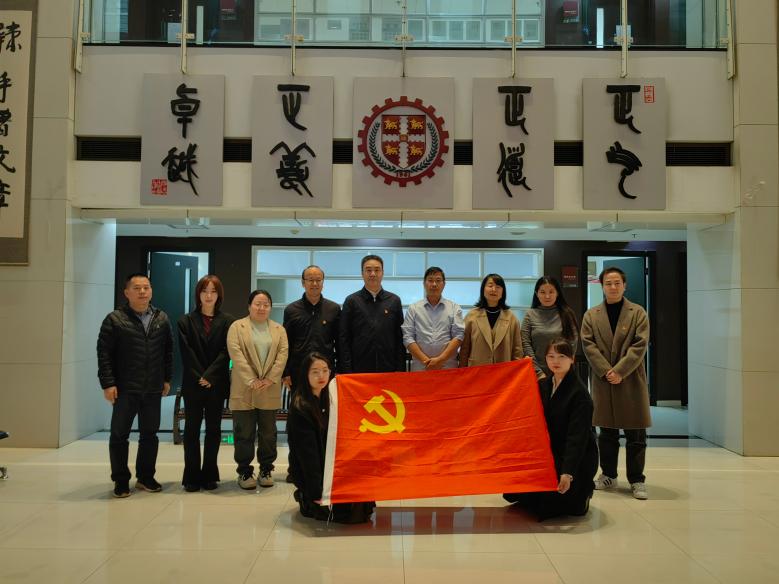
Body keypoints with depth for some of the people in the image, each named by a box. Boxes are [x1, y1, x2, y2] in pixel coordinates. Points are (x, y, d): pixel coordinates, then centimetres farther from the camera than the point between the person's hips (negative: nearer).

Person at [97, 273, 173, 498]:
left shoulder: (162, 319, 8)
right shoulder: (115, 319, -4)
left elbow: (168, 351, 13)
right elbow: (104, 353, -6)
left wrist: (167, 378, 10)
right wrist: (107, 383, -11)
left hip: (153, 389, 4)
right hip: (125, 389, -3)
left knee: (150, 434, 11)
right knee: (119, 435, 4)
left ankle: (145, 477, 24)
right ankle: (121, 481, 17)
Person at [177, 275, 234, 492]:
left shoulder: (227, 321, 3)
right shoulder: (186, 321, 4)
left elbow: (225, 352, -4)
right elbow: (187, 353, -3)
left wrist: (209, 376, -13)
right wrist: (199, 378, -12)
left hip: (217, 383, 0)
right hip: (193, 384, 0)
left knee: (213, 429, 6)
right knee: (192, 429, 3)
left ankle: (209, 474, 15)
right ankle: (192, 476, 10)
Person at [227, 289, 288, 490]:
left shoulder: (279, 330, 12)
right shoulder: (237, 327, 3)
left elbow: (283, 355, 1)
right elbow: (236, 354, -8)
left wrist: (271, 379, -11)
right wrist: (251, 380, -15)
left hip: (270, 391, 3)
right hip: (244, 391, -2)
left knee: (268, 432, 9)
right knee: (244, 433, 2)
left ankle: (266, 470, 21)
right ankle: (244, 472, 13)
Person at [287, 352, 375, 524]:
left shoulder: (327, 400, 6)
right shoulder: (300, 408, -18)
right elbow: (307, 452, -20)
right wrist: (317, 492, -20)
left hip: (332, 466, 8)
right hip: (311, 472, -8)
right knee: (353, 511, -16)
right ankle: (307, 501, 6)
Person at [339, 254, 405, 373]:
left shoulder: (394, 300, 7)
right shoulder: (351, 301, 3)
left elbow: (400, 337, 7)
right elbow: (343, 338, 1)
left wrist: (400, 369, 0)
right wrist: (347, 370, -6)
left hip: (388, 369, 1)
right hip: (359, 370, -1)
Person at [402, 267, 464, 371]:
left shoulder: (454, 308, 9)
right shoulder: (413, 308, 10)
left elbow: (458, 336, 0)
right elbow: (407, 337, 2)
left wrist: (440, 359, -10)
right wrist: (425, 360, -9)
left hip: (448, 368, 0)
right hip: (420, 367, 0)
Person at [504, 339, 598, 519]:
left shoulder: (579, 393, -18)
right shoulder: (543, 385, 4)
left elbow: (577, 436, -24)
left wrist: (568, 472, -31)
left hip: (577, 459, -7)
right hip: (549, 454, 7)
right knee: (513, 492, -2)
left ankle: (582, 492, 12)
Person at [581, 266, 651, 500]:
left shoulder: (638, 313, 3)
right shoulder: (591, 315, 9)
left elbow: (640, 345, -6)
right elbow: (588, 345, 0)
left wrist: (619, 371, -14)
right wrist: (606, 371, -12)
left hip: (631, 380, -2)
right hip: (602, 381, 2)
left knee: (636, 434, 1)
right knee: (607, 432, 11)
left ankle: (637, 480, 9)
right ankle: (608, 476, 22)